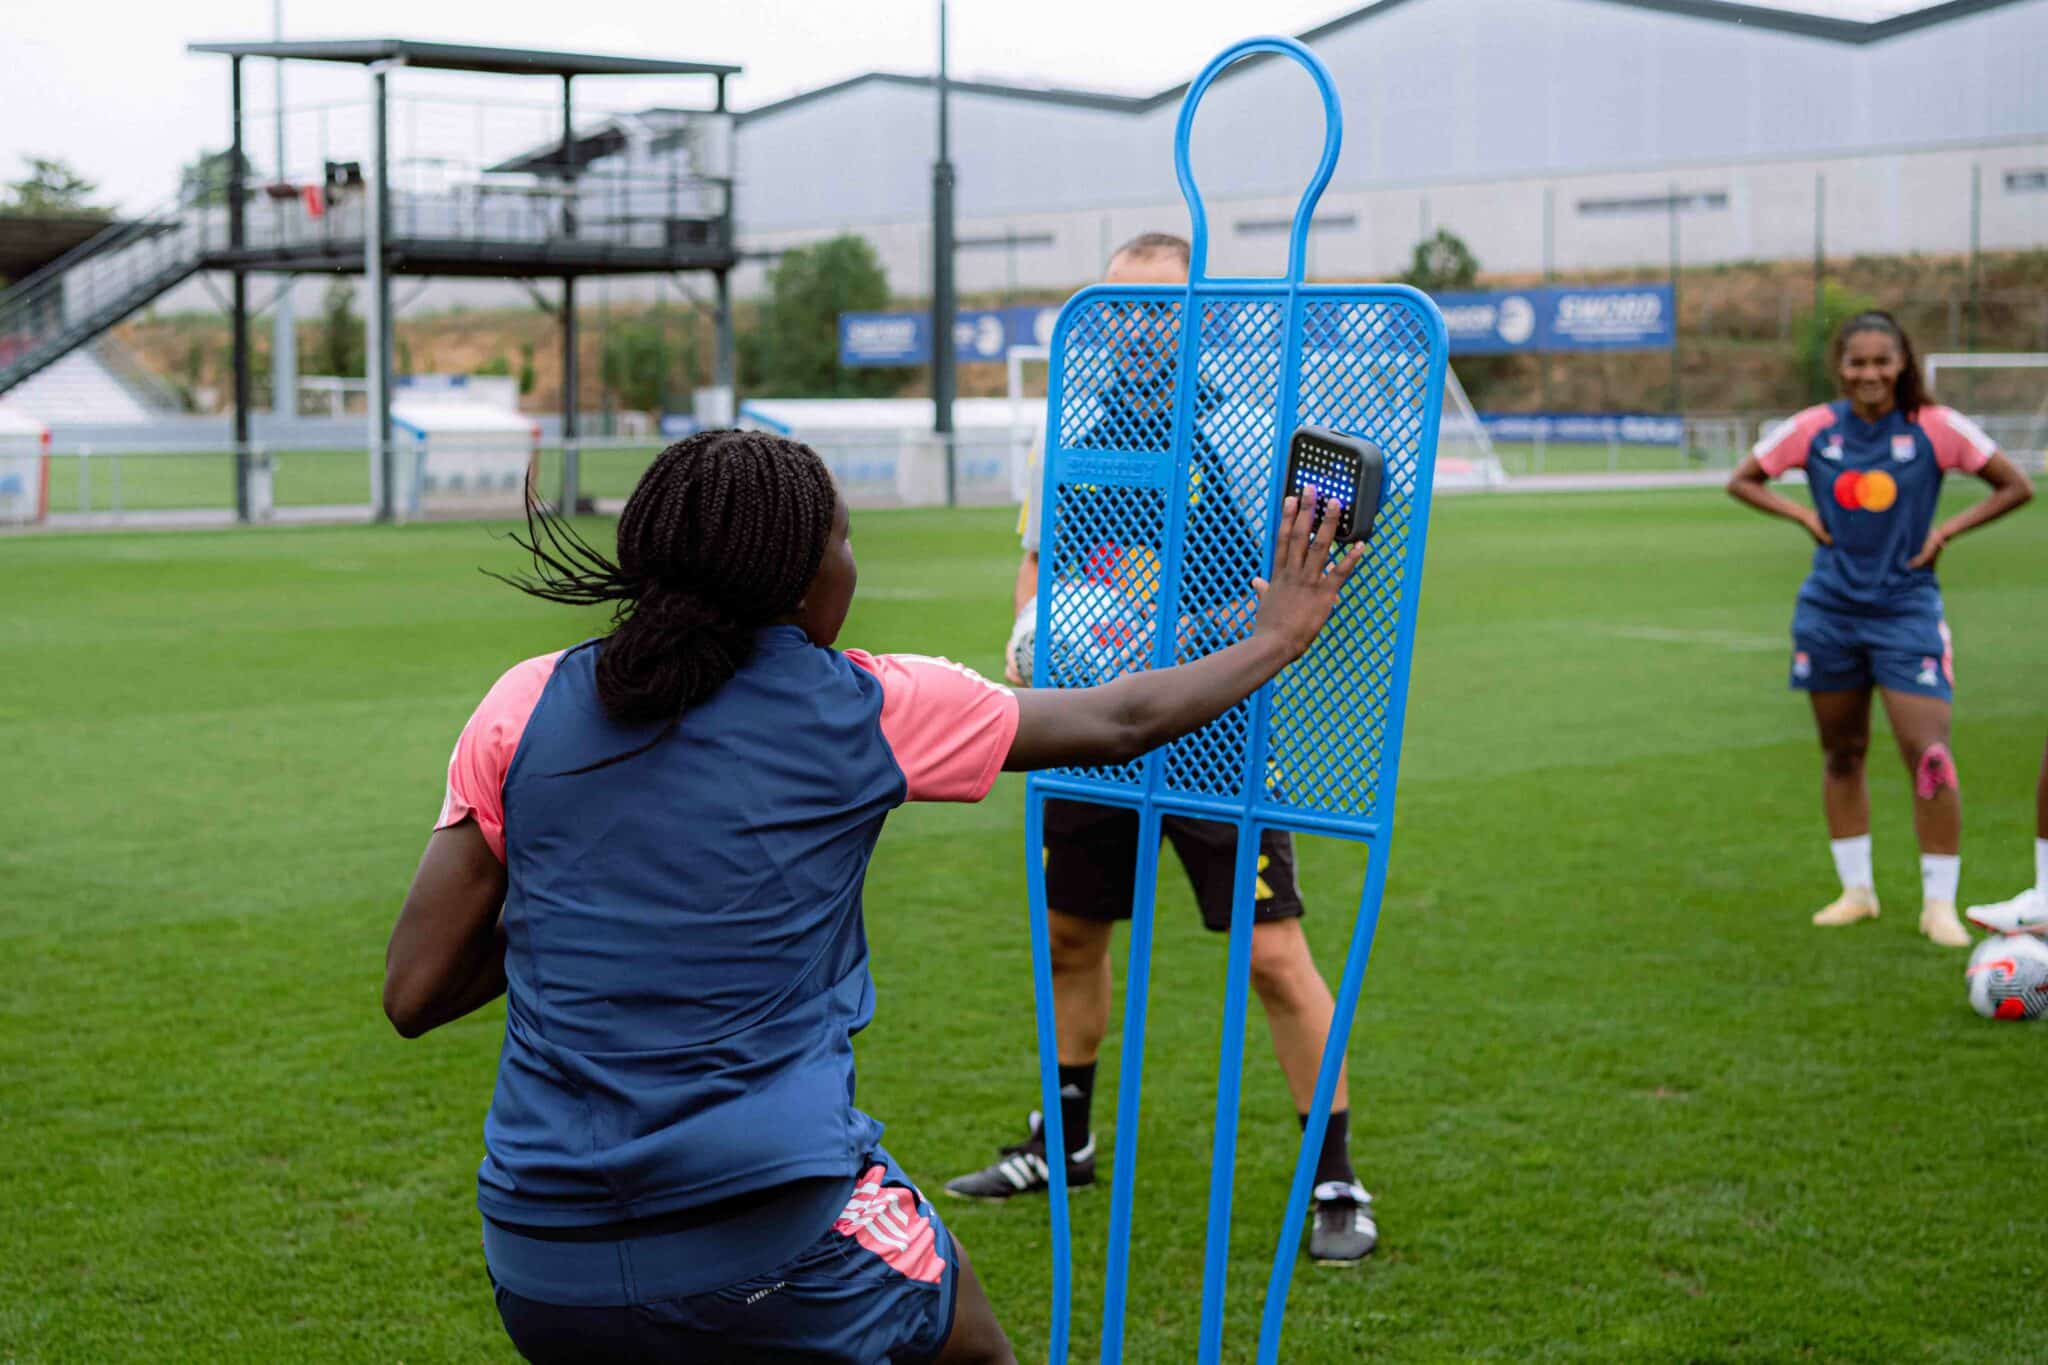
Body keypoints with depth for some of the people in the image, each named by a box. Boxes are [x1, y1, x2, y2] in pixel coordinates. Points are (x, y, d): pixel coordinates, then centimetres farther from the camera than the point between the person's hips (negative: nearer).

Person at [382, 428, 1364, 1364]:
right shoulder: (862, 708, -2)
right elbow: (1121, 721, 13)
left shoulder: (525, 706, 2)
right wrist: (1274, 640, 29)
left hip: (541, 1268, 3)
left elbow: (413, 995, 2)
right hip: (776, 1246, -2)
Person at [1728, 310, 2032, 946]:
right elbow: (1742, 481, 11)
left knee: (1929, 755, -11)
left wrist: (1947, 530, -7)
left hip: (1907, 608, -3)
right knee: (1842, 755, 11)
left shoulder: (1937, 428, -7)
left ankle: (1939, 903, -1)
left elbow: (2016, 487, 1)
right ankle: (1856, 891, 24)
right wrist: (1805, 515, -3)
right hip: (1830, 609, 3)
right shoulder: (1813, 429, -1)